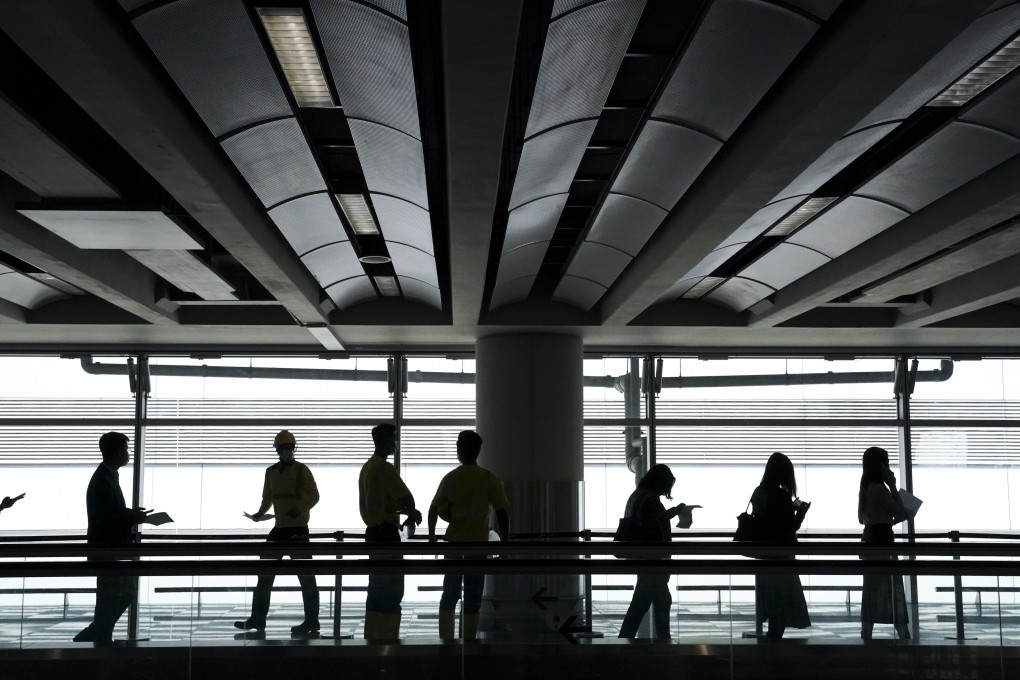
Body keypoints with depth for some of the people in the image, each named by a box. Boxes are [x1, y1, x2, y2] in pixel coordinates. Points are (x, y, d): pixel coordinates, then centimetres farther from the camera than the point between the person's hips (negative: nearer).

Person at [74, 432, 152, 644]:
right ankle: (102, 642, 10)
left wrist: (130, 513, 7)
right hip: (107, 550, -10)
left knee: (126, 593, 16)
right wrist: (133, 518, -15)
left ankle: (90, 636, 24)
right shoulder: (102, 481, -20)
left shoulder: (108, 476, 13)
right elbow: (106, 519, -25)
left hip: (114, 548, 10)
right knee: (109, 600, -1)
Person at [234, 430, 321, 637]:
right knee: (265, 572, 8)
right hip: (279, 528, 6)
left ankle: (312, 622, -1)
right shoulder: (271, 471, 12)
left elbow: (314, 496, -8)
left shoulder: (301, 469, -4)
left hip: (298, 528, -6)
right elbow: (268, 498, 19)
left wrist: (300, 509, -25)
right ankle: (257, 619, 16)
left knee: (305, 575, -5)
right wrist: (260, 513, 0)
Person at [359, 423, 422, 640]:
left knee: (377, 587, 12)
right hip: (386, 532, -10)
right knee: (392, 589, -6)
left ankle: (373, 636, 15)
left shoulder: (367, 467, 14)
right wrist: (412, 514, 7)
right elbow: (406, 496, -14)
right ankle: (386, 638, -6)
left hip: (373, 530, 10)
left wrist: (405, 511, 11)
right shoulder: (385, 468, -16)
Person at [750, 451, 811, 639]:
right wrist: (802, 510, 2)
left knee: (769, 599, 15)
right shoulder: (781, 495, -18)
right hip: (780, 554, -7)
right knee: (784, 601, 2)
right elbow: (792, 526, -13)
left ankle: (771, 637, 20)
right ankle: (774, 638, 2)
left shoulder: (759, 493, 4)